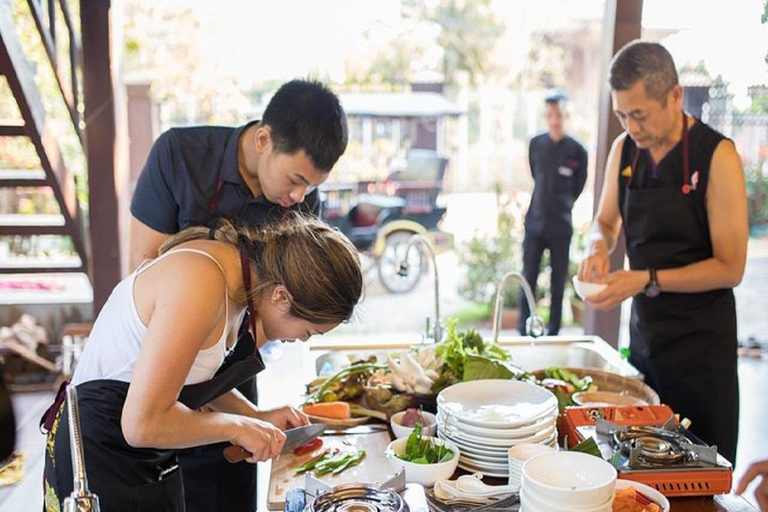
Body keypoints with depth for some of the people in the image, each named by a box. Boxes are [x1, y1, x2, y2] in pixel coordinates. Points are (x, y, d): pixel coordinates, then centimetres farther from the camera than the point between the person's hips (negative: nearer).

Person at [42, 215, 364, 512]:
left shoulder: (231, 259, -2)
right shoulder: (201, 283, -30)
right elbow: (143, 424, -30)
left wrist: (256, 417, 6)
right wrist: (236, 426, -18)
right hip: (103, 462, -9)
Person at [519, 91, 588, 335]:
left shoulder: (577, 151, -5)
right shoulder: (536, 144, 3)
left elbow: (578, 188, 8)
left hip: (561, 227, -2)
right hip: (534, 223, 2)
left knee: (558, 285, 6)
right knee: (528, 281, 3)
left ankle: (553, 333, 16)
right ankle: (523, 332, 13)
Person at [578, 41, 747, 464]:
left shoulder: (716, 155, -15)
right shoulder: (624, 150, 1)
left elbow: (730, 267, -14)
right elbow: (605, 223, 15)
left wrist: (648, 280, -23)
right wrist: (598, 248, -7)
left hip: (701, 341, -5)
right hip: (644, 331, 5)